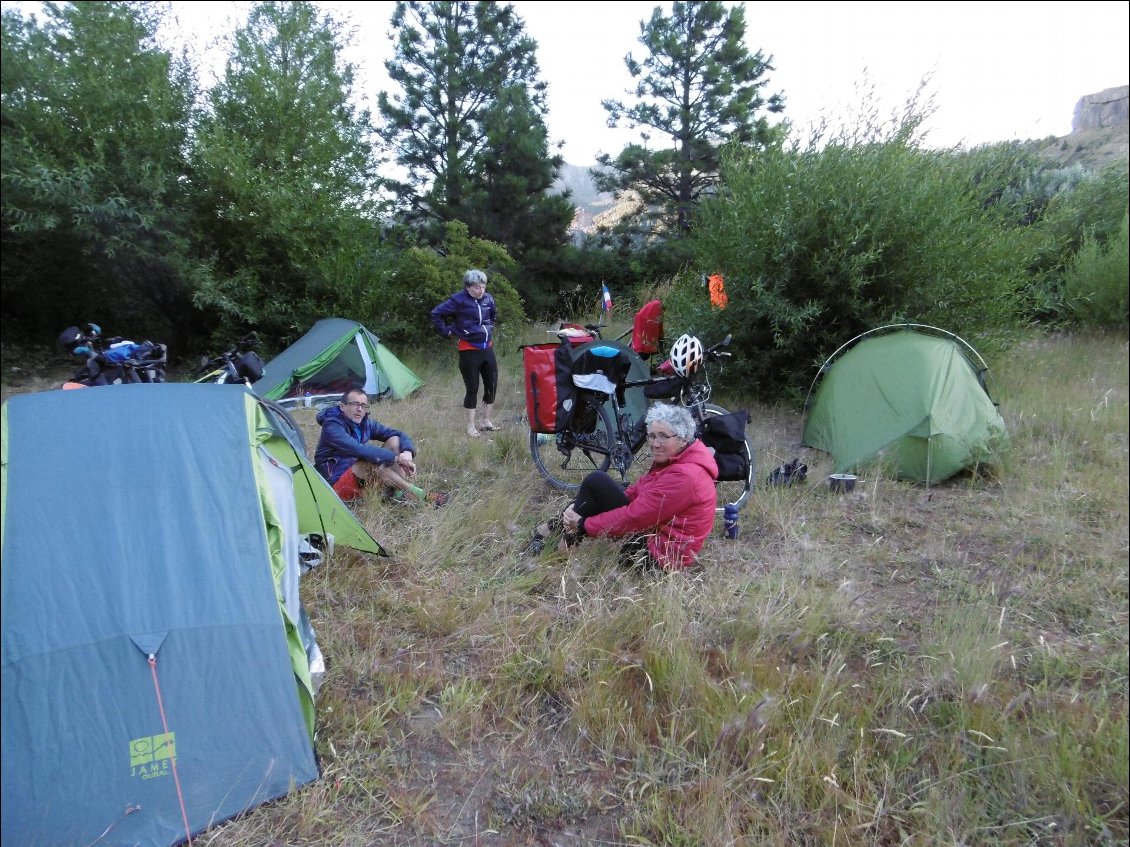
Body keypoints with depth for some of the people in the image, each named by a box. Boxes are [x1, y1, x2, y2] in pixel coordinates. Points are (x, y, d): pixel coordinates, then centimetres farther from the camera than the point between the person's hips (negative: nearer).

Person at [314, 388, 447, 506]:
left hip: (360, 477, 8)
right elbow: (359, 450, -35)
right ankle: (419, 495, -28)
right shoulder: (332, 427, -21)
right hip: (338, 484, -7)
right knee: (371, 462, -35)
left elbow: (399, 434, 1)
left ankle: (400, 492, -20)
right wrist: (396, 458, -35)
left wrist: (407, 452, -22)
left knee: (394, 441, -5)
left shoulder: (366, 422, 2)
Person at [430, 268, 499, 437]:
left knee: (491, 386, 9)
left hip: (488, 349, 6)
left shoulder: (488, 299, 4)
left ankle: (486, 422, 25)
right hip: (469, 351, -6)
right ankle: (470, 426, 13)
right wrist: (446, 332, -7)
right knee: (472, 388, 0)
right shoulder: (458, 300, -13)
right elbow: (436, 314, -10)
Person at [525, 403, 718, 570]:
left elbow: (635, 516, -25)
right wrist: (581, 508, -1)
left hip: (658, 555, -10)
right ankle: (553, 528, 11)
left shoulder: (683, 476, -26)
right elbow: (638, 489, 7)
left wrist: (584, 524, -14)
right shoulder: (675, 459, 5)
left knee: (596, 482, -11)